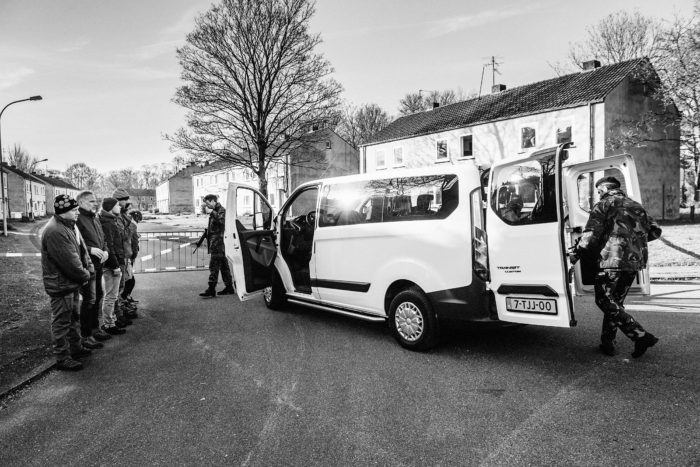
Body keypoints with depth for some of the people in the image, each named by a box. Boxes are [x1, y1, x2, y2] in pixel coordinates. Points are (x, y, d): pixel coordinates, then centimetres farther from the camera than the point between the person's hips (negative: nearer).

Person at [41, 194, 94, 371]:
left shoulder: (70, 225, 8)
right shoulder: (55, 231, -25)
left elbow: (82, 249, 12)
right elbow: (69, 260, -25)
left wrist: (88, 269, 0)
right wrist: (84, 275, -14)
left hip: (73, 282, 10)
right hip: (61, 284, -10)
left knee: (74, 317, 21)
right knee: (62, 321, 1)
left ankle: (75, 347, 36)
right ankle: (62, 358, 11)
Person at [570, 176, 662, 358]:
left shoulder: (604, 204, 0)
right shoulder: (637, 206, 21)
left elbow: (591, 233, -10)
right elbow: (655, 231, 20)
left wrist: (576, 252, -2)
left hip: (613, 259, -7)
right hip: (635, 261, 8)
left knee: (605, 301, -2)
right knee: (615, 302, 15)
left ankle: (642, 336, -7)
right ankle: (607, 343, 17)